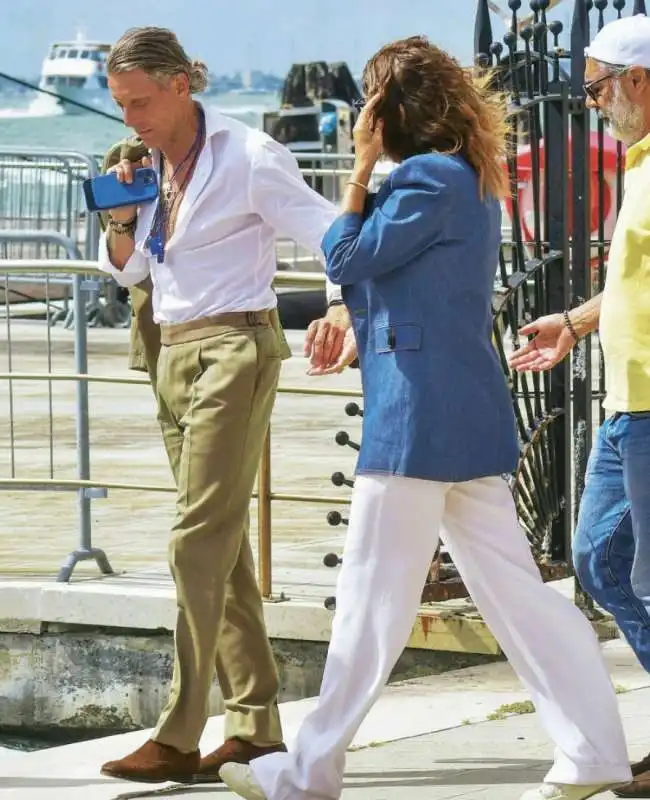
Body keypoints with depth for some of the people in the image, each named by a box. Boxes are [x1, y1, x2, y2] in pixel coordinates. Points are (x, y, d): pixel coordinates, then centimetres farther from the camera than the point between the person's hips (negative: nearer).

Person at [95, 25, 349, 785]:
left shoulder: (247, 155, -10)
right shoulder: (149, 165, 9)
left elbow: (328, 233, -12)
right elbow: (126, 269, 17)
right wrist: (121, 219, -4)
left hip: (234, 347, -8)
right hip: (174, 352, 8)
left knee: (200, 538, -13)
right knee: (223, 544, 9)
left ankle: (179, 736, -15)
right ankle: (255, 723, 14)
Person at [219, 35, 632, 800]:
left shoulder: (427, 179, -14)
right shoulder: (472, 183, 16)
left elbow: (347, 260, -8)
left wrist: (362, 167, -2)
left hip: (417, 419, -10)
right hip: (472, 417, 10)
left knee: (371, 597, -3)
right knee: (510, 585, 9)